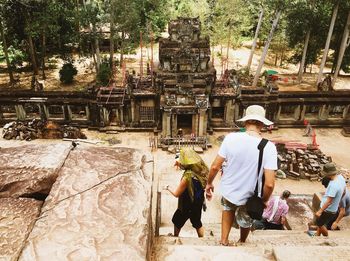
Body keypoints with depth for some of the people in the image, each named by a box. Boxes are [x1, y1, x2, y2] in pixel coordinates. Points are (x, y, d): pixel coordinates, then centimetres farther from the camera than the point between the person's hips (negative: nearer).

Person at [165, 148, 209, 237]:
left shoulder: (188, 176, -34)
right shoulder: (201, 169, -16)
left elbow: (177, 194, -21)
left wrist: (168, 188, 0)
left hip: (187, 206, -5)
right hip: (198, 203, 5)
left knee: (177, 221, 24)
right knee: (197, 223, 28)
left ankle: (175, 238, 47)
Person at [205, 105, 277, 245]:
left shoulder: (231, 138, -19)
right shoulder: (269, 147, -22)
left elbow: (215, 166, -13)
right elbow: (269, 184, -23)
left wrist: (209, 183, 6)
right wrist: (264, 200, -3)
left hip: (228, 190, 1)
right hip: (249, 197, -1)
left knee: (228, 208, 37)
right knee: (245, 221, 32)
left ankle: (224, 240, 38)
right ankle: (242, 242, 60)